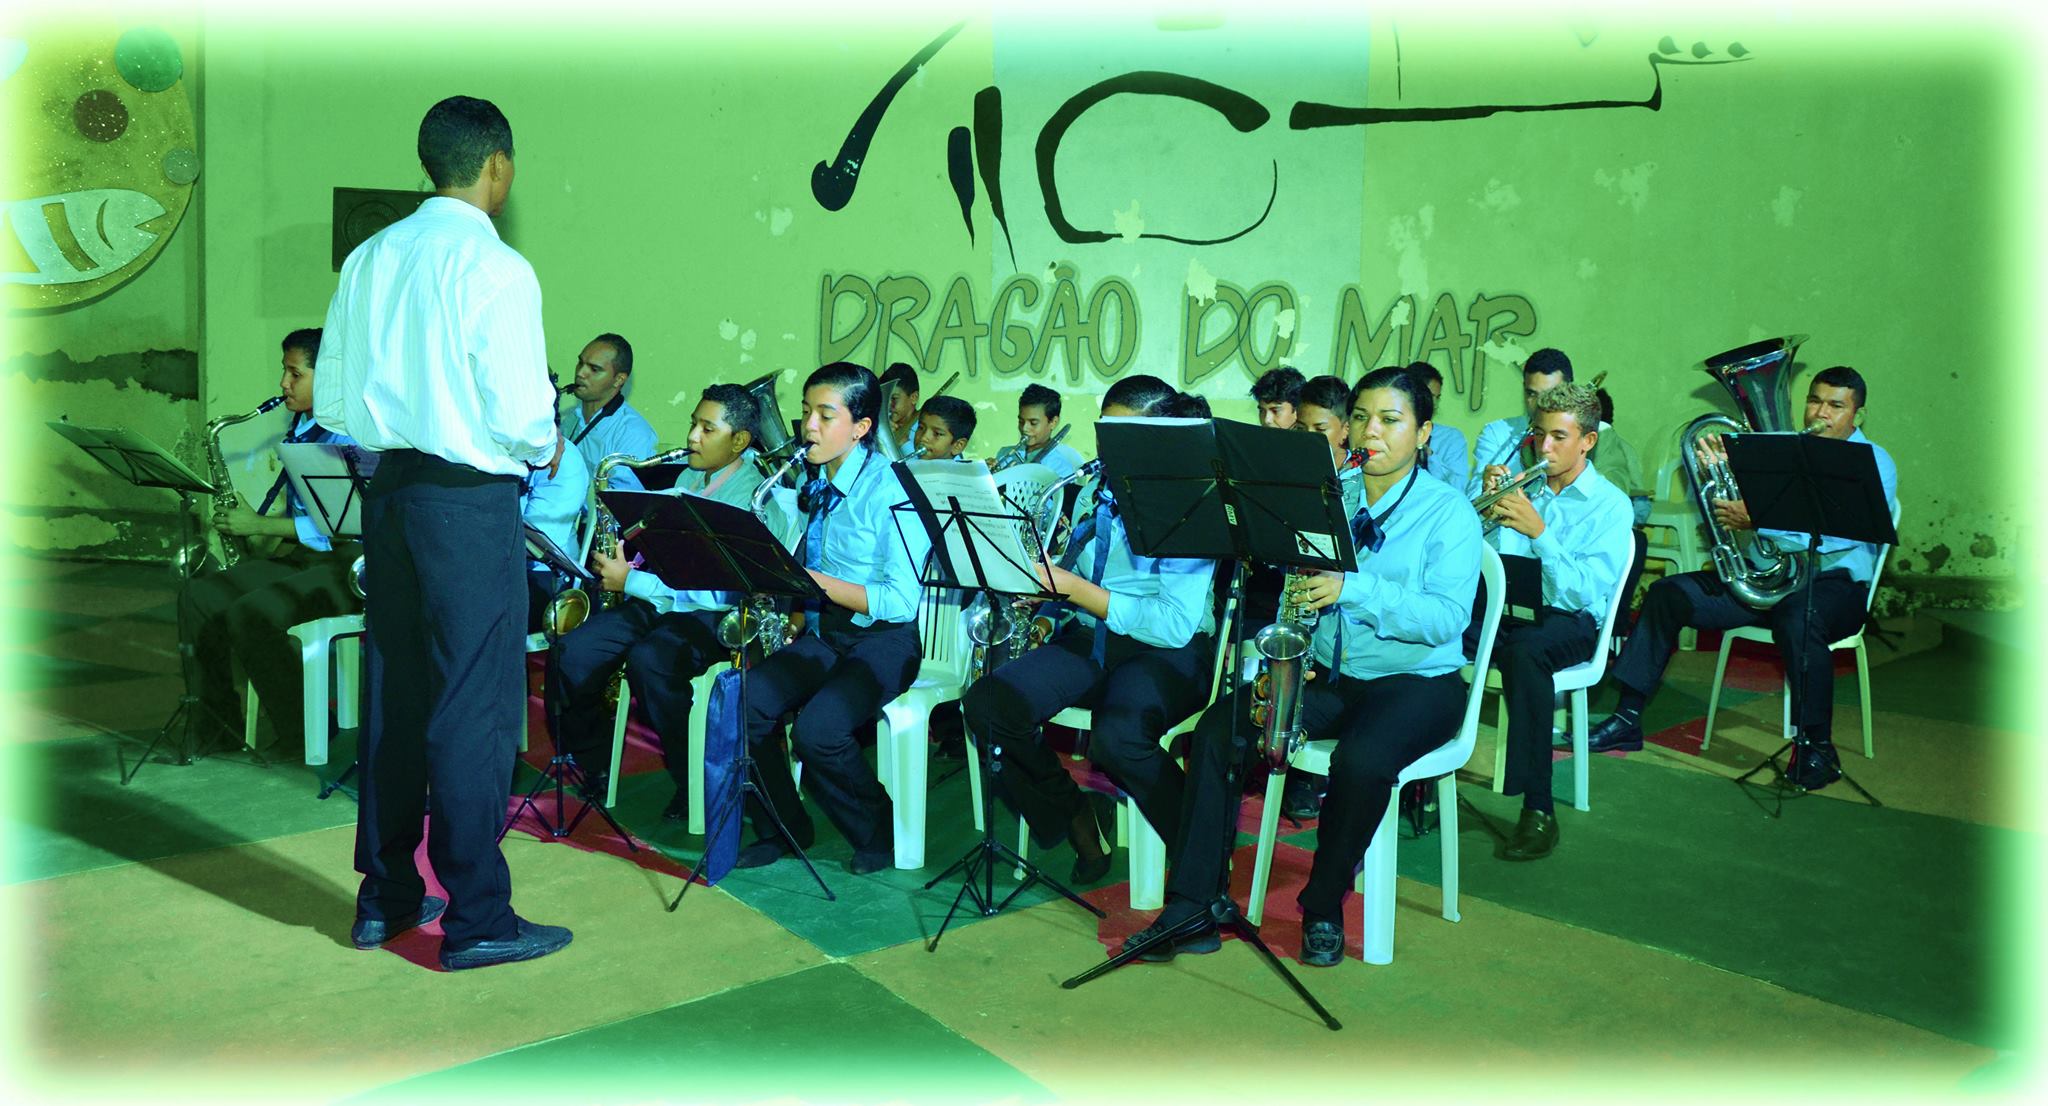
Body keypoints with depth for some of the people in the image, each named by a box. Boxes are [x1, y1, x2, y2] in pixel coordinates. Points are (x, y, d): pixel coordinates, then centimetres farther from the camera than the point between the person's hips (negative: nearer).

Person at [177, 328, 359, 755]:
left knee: (250, 613, -27)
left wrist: (260, 526, -17)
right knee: (199, 595, -6)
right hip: (293, 554, 9)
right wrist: (253, 527, 5)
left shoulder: (347, 435, -13)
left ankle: (309, 731, -11)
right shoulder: (298, 427, 15)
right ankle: (212, 726, 1)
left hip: (342, 563, -9)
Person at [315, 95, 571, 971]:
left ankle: (384, 895, 27)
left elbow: (333, 402, 9)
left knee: (393, 691, 15)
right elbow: (519, 414, -16)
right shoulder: (495, 268, -13)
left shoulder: (370, 258, 7)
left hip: (390, 487, 7)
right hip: (471, 497, -7)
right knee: (474, 705, 0)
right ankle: (475, 919, 8)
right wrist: (545, 449, 4)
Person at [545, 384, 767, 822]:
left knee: (648, 660, -35)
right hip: (656, 603, 8)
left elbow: (717, 590, -20)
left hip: (712, 616, -8)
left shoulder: (753, 497, -11)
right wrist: (620, 563, 4)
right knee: (569, 653, -13)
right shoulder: (688, 479, 17)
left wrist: (631, 581, -16)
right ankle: (592, 764, 8)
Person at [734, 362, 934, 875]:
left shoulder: (890, 490, -13)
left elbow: (901, 601, -19)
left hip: (883, 639, -6)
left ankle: (879, 833, -3)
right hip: (820, 634, 7)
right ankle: (783, 829, 4)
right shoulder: (811, 485, 9)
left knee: (817, 728, -30)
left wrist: (817, 583, -24)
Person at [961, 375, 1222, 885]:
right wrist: (1040, 578, -2)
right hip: (1085, 640, 7)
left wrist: (1076, 589, -20)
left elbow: (1175, 625, -20)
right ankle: (1075, 816, 2)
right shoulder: (1094, 493, 13)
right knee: (986, 703, -19)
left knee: (1116, 736, -37)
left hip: (1164, 653, -6)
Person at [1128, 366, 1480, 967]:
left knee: (1362, 759, -35)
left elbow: (1447, 618, -17)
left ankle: (1324, 907, -9)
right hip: (1324, 674, 4)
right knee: (1219, 728, -19)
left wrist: (1352, 589, -29)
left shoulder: (1448, 510, -3)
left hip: (1416, 679, -4)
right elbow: (1296, 592, 10)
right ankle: (1192, 905, -17)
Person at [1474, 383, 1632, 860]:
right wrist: (1488, 512, -9)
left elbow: (1585, 594, -13)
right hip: (1504, 608, 4)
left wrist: (1539, 533, -21)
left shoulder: (1609, 504, 1)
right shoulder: (1524, 489, 15)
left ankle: (1538, 810, -33)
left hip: (1568, 621, -4)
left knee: (1523, 651, -40)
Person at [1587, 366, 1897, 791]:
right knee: (1668, 594, -10)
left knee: (1797, 619, -39)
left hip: (1835, 581, -6)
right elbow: (1722, 507, 14)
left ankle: (1817, 748, -24)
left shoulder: (1874, 463, 0)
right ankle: (1629, 717, -8)